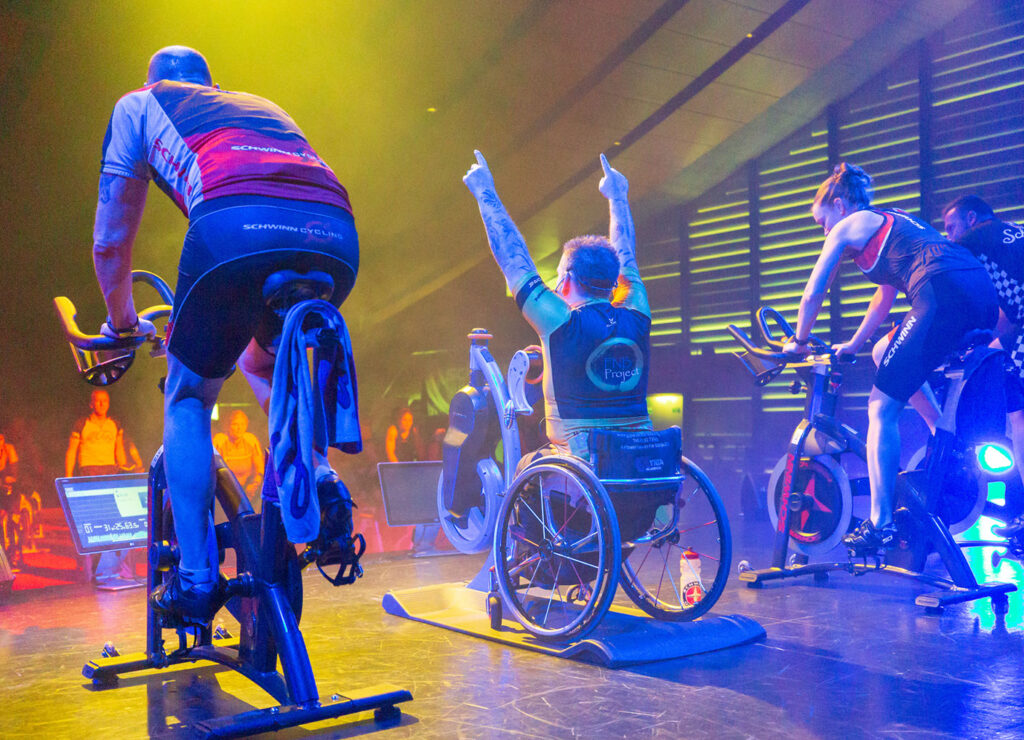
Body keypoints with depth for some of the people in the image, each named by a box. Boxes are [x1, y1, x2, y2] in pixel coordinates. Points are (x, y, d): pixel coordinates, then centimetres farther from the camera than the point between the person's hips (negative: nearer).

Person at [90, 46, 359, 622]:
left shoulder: (140, 105, 32)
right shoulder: (263, 106, 43)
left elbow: (110, 243, 29)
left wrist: (122, 323, 47)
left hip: (234, 229, -4)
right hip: (337, 241, 4)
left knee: (188, 401, 19)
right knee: (265, 365, 35)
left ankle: (197, 576, 12)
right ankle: (316, 477, 13)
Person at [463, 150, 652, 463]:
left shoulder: (562, 324, -11)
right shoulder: (636, 318, 2)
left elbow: (514, 259, -1)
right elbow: (625, 258, 20)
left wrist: (485, 193, 9)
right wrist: (618, 197, 35)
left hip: (582, 466, -5)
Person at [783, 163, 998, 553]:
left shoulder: (848, 226, 12)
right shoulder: (889, 222, 35)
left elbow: (813, 295, 14)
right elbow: (885, 298, 40)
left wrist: (798, 340, 30)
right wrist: (852, 345, 47)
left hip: (944, 297, -9)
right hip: (984, 293, 9)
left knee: (881, 409, -1)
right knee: (886, 354, 30)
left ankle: (880, 524, -3)